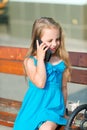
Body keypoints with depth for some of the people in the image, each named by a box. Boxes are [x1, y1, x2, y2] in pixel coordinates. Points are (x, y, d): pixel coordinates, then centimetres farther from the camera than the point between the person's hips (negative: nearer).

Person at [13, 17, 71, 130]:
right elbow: (40, 83, -22)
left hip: (54, 107, 1)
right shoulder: (30, 61, -7)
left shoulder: (62, 61, 2)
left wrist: (63, 110, 19)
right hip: (35, 107, 0)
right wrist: (40, 58, -18)